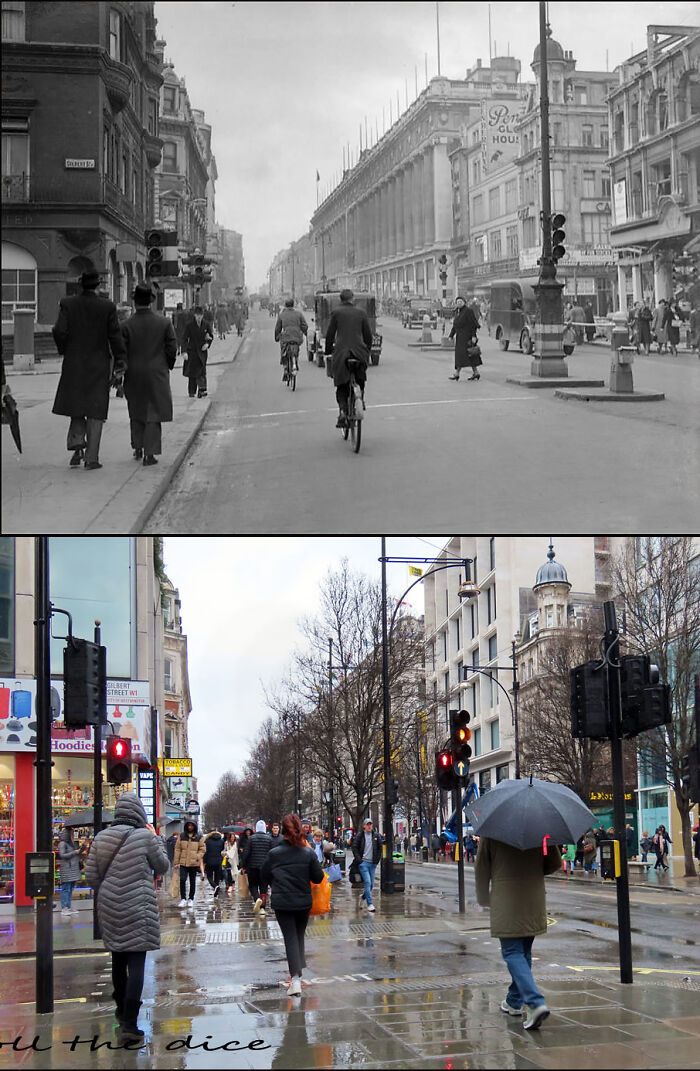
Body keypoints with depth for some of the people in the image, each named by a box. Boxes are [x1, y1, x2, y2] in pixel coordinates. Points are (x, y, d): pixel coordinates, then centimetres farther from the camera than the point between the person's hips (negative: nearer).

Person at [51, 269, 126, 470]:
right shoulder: (107, 307, -6)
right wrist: (119, 363, 1)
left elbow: (60, 331, -11)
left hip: (74, 363, 1)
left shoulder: (67, 304, -4)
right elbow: (115, 335, -6)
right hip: (99, 364, -1)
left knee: (76, 407, 18)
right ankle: (91, 457, 2)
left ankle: (77, 445, -2)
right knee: (95, 411, 4)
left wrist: (64, 350, 7)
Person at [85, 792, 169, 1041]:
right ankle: (129, 1023, -13)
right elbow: (162, 866, 0)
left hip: (109, 907, 5)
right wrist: (156, 839, 10)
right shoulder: (145, 837, -12)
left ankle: (122, 1009, 37)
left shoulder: (101, 838, 2)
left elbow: (91, 876, 5)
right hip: (137, 907, -5)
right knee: (136, 963, -5)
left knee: (118, 959, 21)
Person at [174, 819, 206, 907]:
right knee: (182, 880, -12)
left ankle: (191, 899, 18)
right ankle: (182, 899, -6)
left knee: (193, 882, 7)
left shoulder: (199, 837, 3)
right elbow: (177, 849, 8)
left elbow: (202, 849, 5)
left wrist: (197, 858, -10)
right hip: (183, 863, 0)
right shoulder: (182, 836, 6)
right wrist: (176, 862, 3)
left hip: (194, 863, 0)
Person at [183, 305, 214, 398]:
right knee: (192, 372, 2)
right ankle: (191, 392, 9)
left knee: (202, 371, -5)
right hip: (192, 351, -2)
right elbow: (185, 339, -4)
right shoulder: (189, 324, -5)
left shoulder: (205, 324, 3)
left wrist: (207, 344, -5)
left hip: (202, 351, 2)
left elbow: (211, 337, 14)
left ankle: (202, 390, -5)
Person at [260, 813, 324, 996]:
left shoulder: (273, 854, -8)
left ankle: (295, 978, -14)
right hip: (303, 902, 1)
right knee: (299, 936, 20)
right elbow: (318, 878, -4)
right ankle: (298, 972, 22)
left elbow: (264, 878, 2)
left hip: (282, 903, -1)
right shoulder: (308, 854, -7)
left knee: (290, 938, 0)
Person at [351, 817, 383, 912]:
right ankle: (370, 904, -13)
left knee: (371, 883, 8)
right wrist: (358, 859, -8)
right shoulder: (360, 836, -1)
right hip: (363, 862, -4)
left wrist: (377, 859, 4)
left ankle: (364, 896, 35)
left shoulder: (376, 836, 8)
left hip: (372, 863, 4)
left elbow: (380, 848, 14)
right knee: (367, 882, -14)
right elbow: (354, 847, 0)